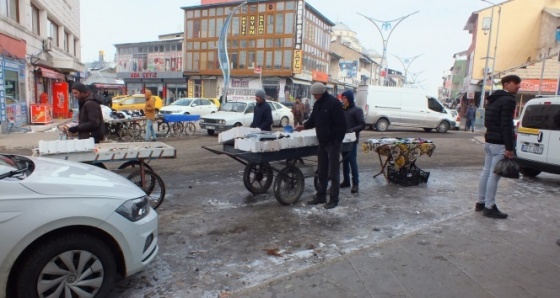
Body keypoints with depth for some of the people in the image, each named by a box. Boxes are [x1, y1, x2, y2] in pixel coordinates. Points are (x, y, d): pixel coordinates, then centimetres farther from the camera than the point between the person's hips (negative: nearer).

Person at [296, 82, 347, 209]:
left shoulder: (333, 103, -15)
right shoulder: (317, 104, 10)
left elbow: (341, 124, -17)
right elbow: (313, 120, 16)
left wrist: (337, 141, -19)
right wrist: (304, 126, -3)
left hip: (333, 143, -8)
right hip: (322, 143, 8)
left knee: (333, 172, -1)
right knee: (321, 171, 13)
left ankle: (334, 199, 8)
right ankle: (321, 196, 23)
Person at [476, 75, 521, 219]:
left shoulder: (494, 99, 16)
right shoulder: (508, 100, -13)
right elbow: (506, 125, -19)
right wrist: (509, 148, -19)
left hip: (489, 142, 10)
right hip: (499, 144, -10)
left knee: (486, 172, 13)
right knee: (494, 175, -5)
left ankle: (481, 202, 21)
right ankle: (489, 207, 0)